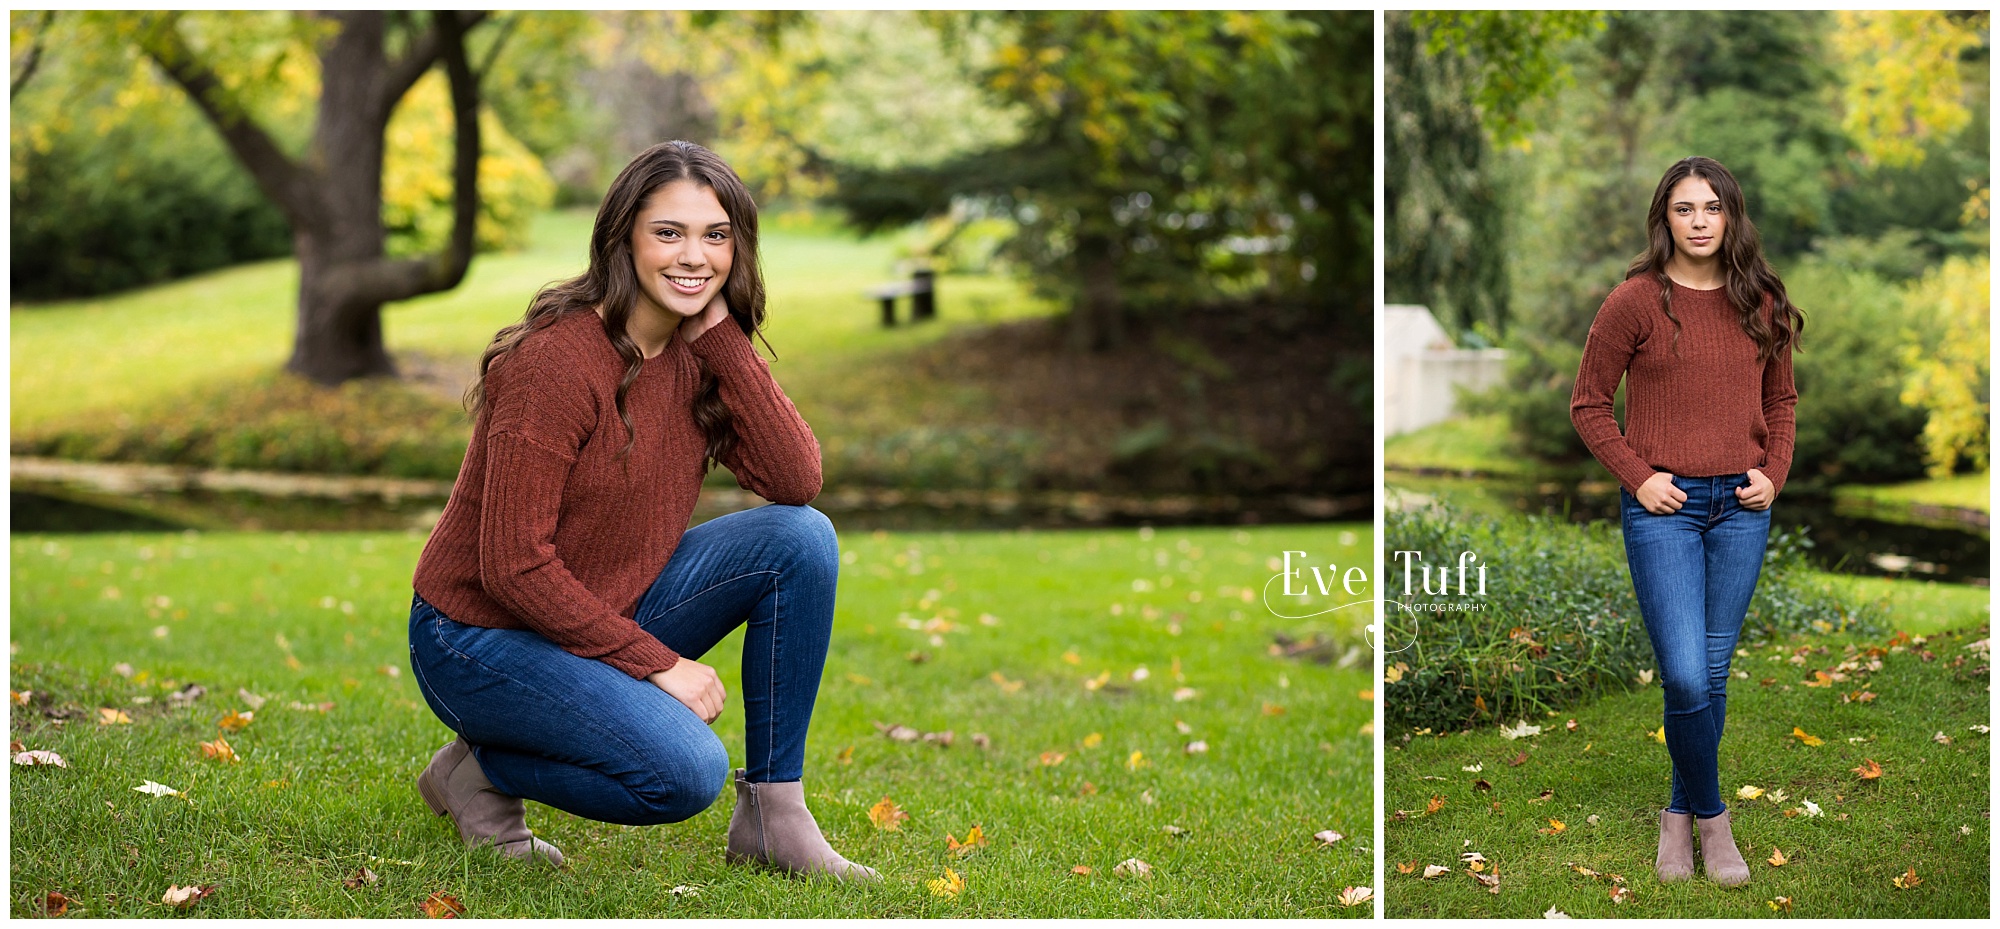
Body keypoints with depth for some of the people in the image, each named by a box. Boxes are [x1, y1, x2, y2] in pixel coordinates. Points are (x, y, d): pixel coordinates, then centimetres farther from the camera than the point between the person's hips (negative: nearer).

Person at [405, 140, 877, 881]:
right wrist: (658, 663, -20)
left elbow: (797, 481, -14)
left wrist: (723, 337, -17)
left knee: (802, 538, -12)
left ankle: (772, 813, -4)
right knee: (685, 770, -29)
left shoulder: (700, 353, 0)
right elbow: (512, 566, -23)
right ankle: (482, 768, 0)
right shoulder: (559, 361, -23)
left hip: (610, 613, 7)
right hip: (483, 636, -7)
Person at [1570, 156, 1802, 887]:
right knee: (1685, 678, -10)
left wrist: (1774, 472, 3)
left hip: (1741, 509, 4)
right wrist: (1638, 476, -9)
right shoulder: (1636, 301, -5)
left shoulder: (1761, 303, 6)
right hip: (1663, 507, -4)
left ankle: (1680, 814, 24)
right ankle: (1710, 815, 11)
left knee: (1713, 674, 9)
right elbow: (1588, 404, 0)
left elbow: (1780, 400, 19)